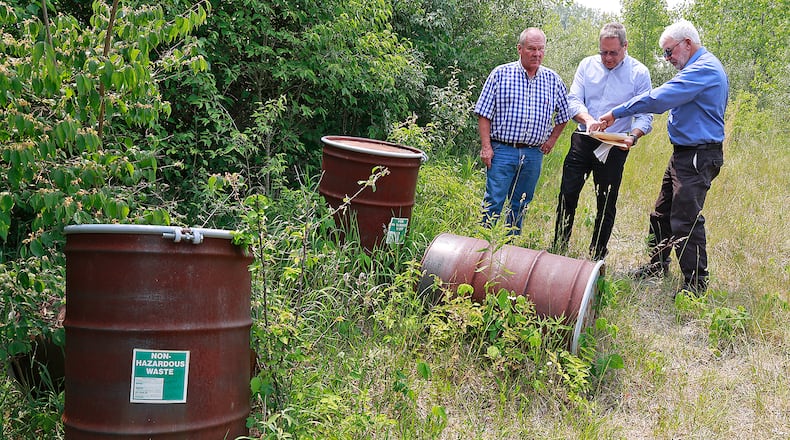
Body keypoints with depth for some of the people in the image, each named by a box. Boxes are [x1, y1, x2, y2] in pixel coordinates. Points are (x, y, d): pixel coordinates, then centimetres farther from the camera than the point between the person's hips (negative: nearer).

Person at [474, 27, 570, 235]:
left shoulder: (553, 80, 8)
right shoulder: (500, 74, -1)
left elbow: (563, 114, 21)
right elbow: (484, 114, -2)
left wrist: (552, 139, 11)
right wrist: (486, 146, -9)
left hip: (534, 154, 4)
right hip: (502, 150, -3)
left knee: (521, 206, 11)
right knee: (493, 203, -6)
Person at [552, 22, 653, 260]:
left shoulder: (639, 73, -4)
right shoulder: (587, 65, 3)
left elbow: (645, 116, -5)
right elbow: (573, 99, -3)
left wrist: (633, 136, -26)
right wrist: (587, 118, -24)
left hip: (614, 147, -2)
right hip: (583, 141, 2)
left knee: (606, 204, 6)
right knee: (567, 194, 2)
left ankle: (597, 257, 19)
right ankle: (558, 250, 15)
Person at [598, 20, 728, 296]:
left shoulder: (705, 69, -18)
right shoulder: (697, 68, 16)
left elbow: (658, 99, -25)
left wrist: (616, 113, -18)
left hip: (698, 157, -10)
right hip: (683, 154, 11)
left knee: (685, 219, -9)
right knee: (662, 214, 17)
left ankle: (696, 284, 1)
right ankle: (658, 265, 30)